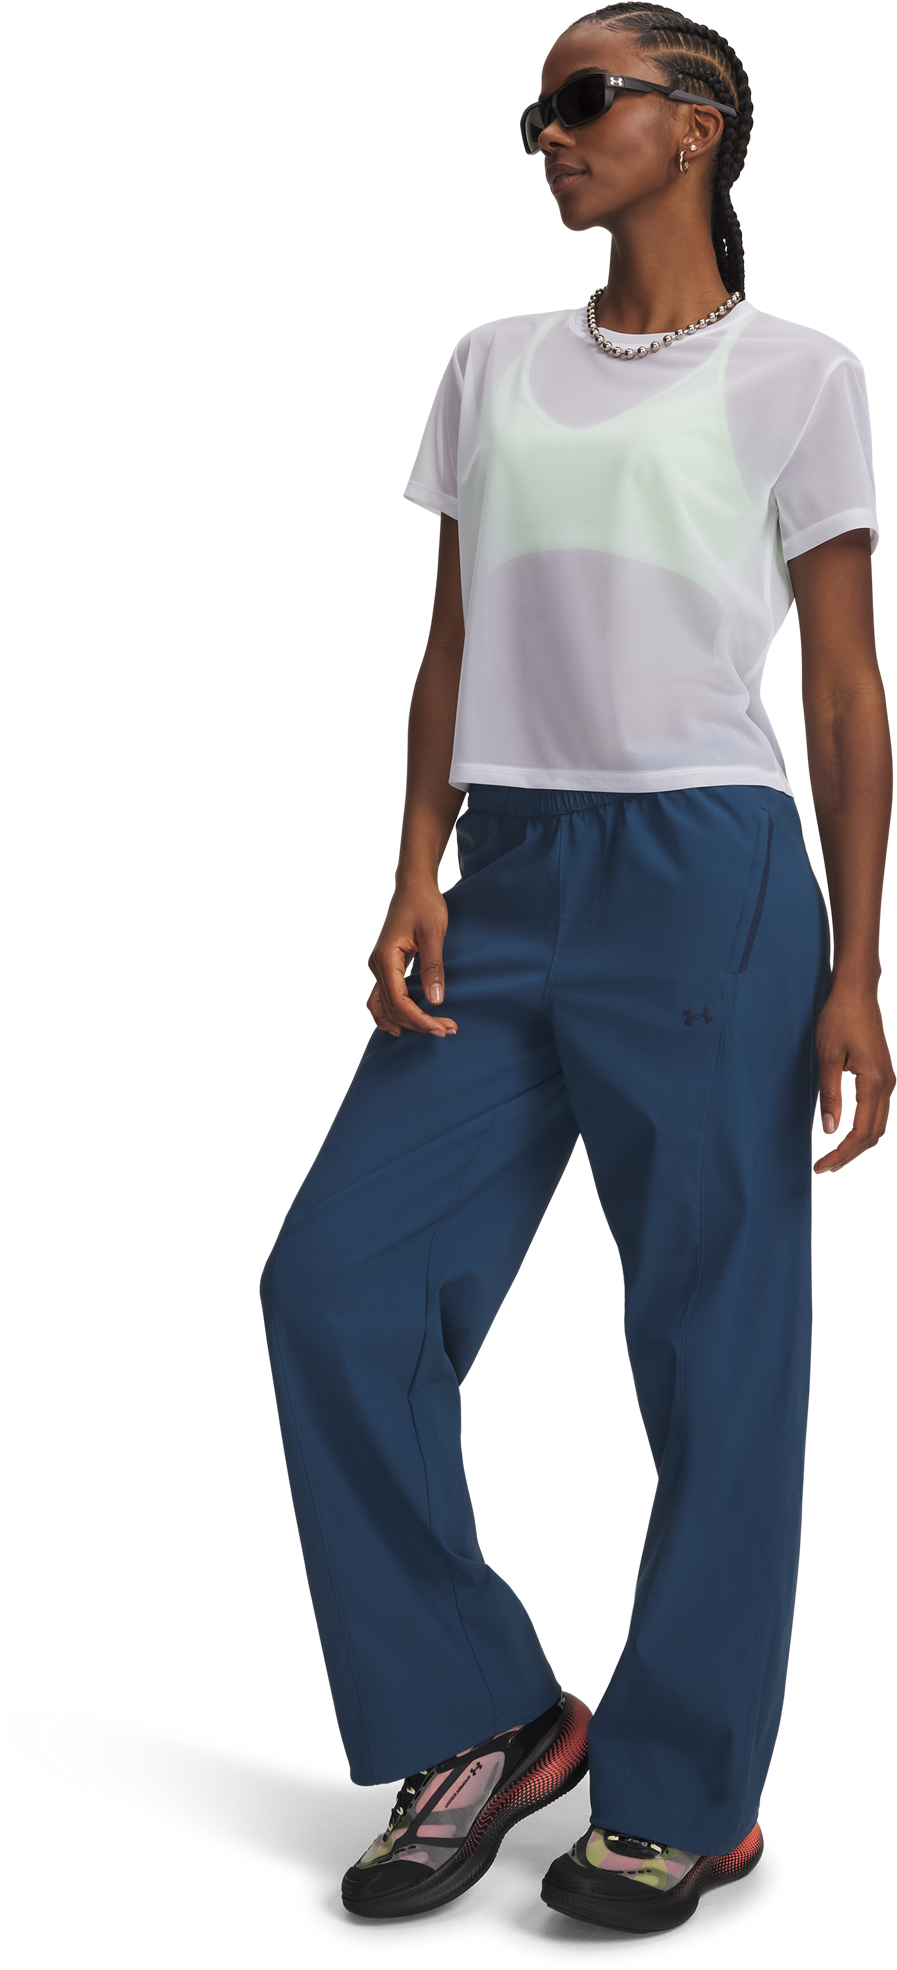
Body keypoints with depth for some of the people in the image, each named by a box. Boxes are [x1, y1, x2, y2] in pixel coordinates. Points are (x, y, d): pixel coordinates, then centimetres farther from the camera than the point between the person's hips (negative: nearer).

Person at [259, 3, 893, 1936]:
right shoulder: (493, 368, 16)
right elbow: (453, 647, 13)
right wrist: (417, 883, 0)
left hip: (709, 876, -4)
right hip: (512, 880, 5)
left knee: (715, 1341, 0)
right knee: (340, 1284, -3)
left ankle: (683, 1796, 16)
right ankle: (488, 1718, 14)